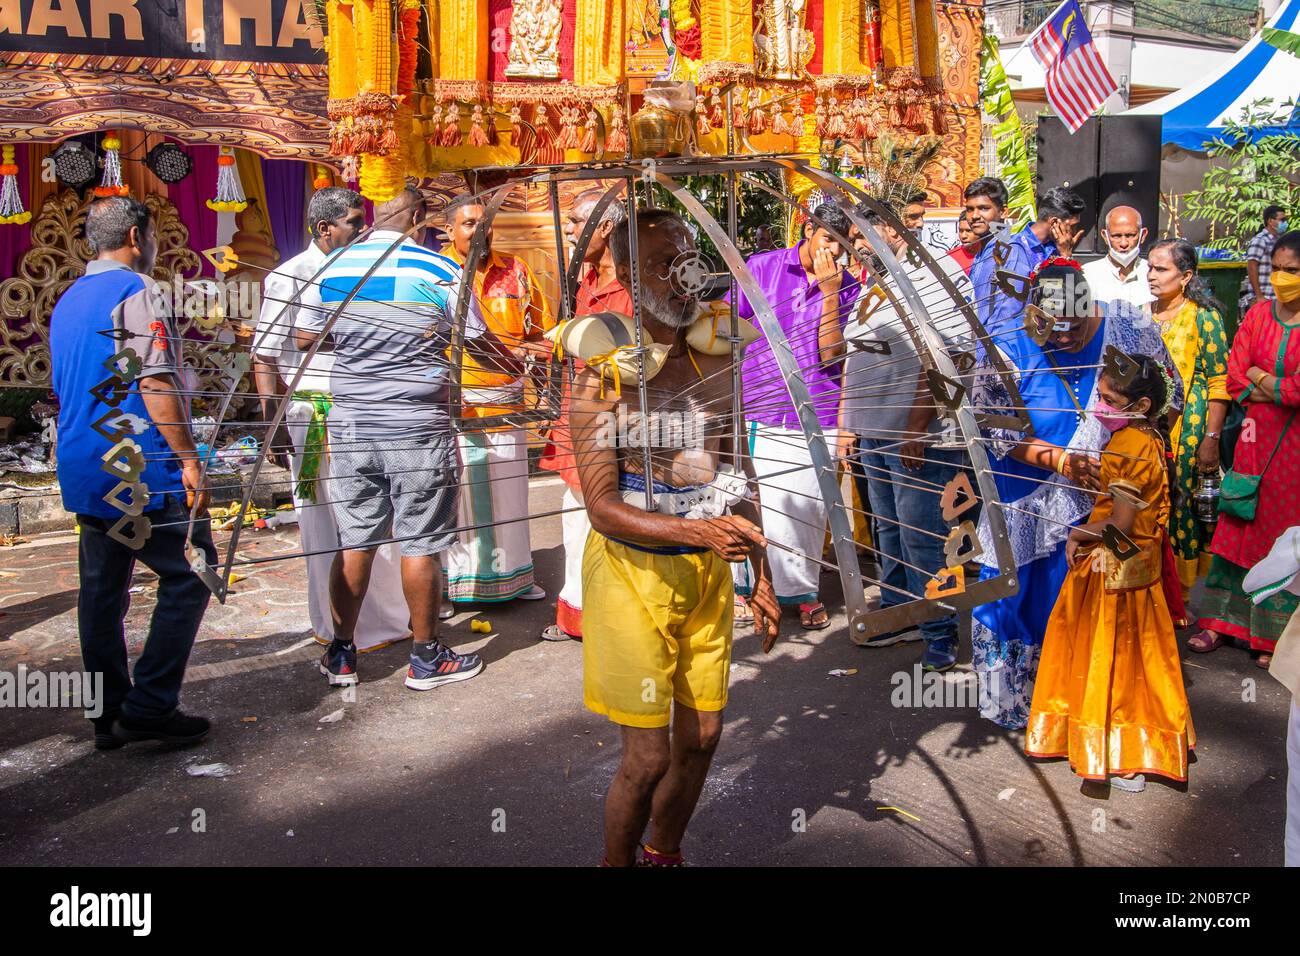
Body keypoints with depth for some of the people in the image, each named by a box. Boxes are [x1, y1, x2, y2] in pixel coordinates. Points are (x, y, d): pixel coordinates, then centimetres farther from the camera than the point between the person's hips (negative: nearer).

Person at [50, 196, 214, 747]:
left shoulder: (67, 301, 19)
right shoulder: (138, 292, -9)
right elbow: (156, 383, -17)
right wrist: (189, 458, -15)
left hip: (83, 471, 9)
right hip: (139, 472, -9)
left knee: (101, 592, 11)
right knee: (188, 577, -2)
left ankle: (109, 716, 18)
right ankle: (150, 708, -3)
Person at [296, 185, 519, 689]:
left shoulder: (331, 268, 3)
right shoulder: (438, 270, -7)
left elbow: (305, 339, 12)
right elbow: (480, 341, 3)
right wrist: (520, 366, 21)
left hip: (350, 424, 4)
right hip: (417, 427, -4)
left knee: (353, 542, 12)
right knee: (420, 545, 5)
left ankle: (340, 655, 22)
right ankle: (426, 658, 17)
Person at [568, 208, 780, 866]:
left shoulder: (714, 364, 4)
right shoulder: (603, 375, -14)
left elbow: (738, 474, 12)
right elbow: (603, 508, -18)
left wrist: (761, 576, 11)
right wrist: (701, 530, -32)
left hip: (707, 571, 6)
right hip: (634, 573, -5)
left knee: (701, 737, 14)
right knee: (648, 756, 1)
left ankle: (664, 854, 39)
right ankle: (617, 861, 29)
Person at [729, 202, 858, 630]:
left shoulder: (844, 288, 4)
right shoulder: (761, 267, 0)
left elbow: (831, 355, -7)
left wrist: (829, 291, -13)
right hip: (756, 409, -1)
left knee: (807, 506, 6)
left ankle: (803, 590, 24)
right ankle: (742, 583, 23)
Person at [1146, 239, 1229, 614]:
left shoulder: (1203, 316, -6)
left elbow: (1220, 382, -10)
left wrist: (1211, 439, -15)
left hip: (1188, 432, -5)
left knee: (1187, 509, -3)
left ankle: (1192, 603, 9)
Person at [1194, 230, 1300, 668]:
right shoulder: (1259, 314, 4)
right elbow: (1235, 379, 2)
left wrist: (1258, 377, -8)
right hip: (1257, 436, 4)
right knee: (1239, 524, 7)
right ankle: (1223, 620, 17)